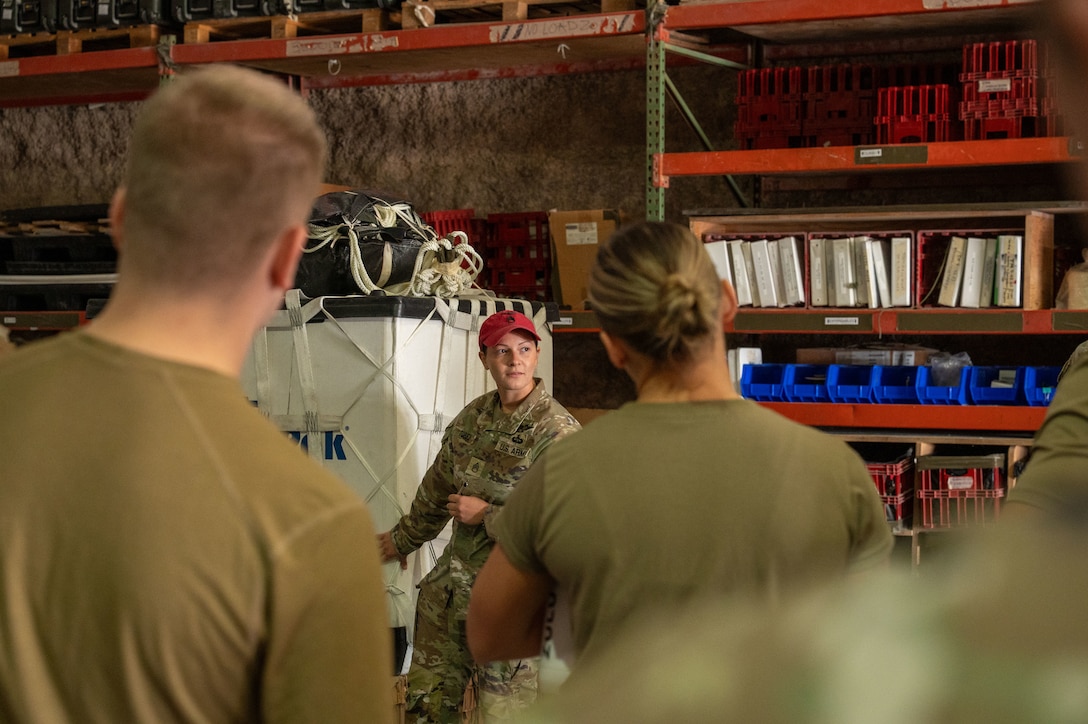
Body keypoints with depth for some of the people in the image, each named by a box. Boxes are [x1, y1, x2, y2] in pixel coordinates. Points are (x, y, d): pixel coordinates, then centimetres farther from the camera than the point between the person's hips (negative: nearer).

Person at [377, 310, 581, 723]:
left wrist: (485, 516, -15)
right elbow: (438, 488, 21)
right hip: (450, 584, 7)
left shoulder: (557, 433, -17)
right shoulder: (473, 417, 6)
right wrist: (403, 540, 33)